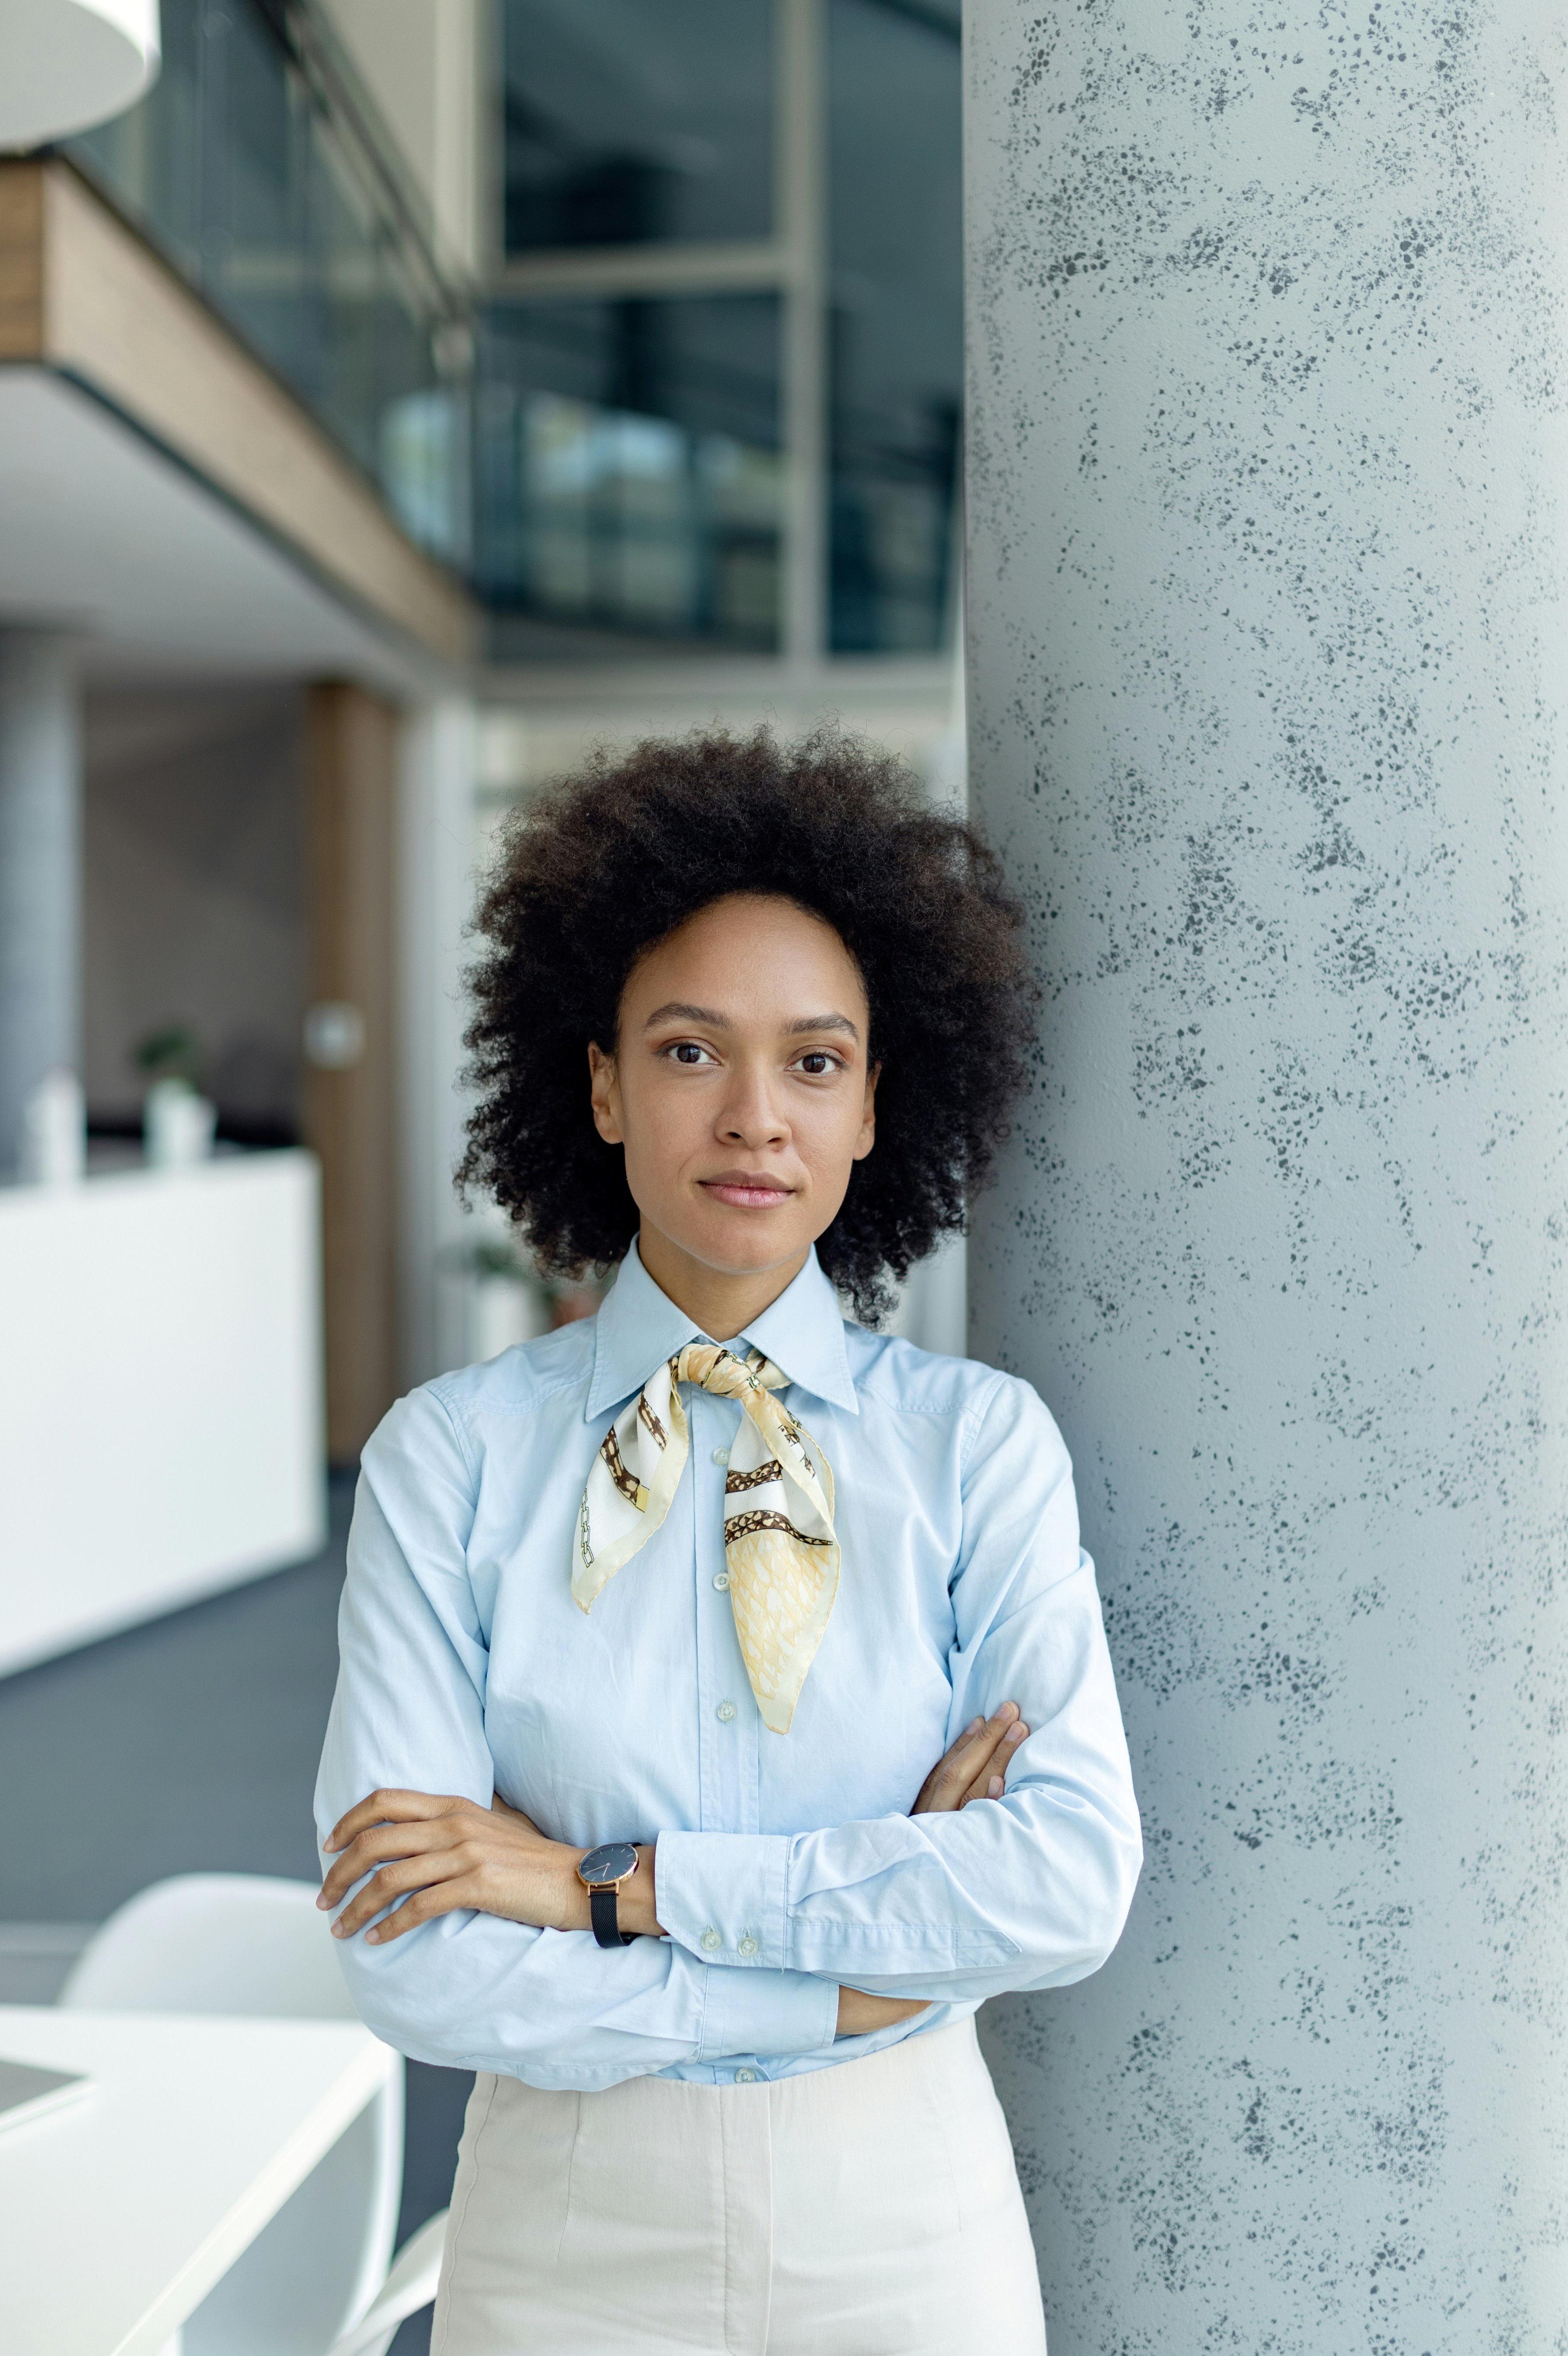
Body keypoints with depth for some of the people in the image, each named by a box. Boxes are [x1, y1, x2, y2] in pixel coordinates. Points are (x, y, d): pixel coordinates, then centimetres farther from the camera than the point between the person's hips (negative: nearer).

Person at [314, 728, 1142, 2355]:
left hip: (902, 2219, 1)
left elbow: (1072, 1882, -17)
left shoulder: (979, 1441, -8)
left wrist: (610, 1886, -19)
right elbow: (414, 1965, -14)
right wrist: (866, 1963, -16)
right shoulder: (448, 1458, -9)